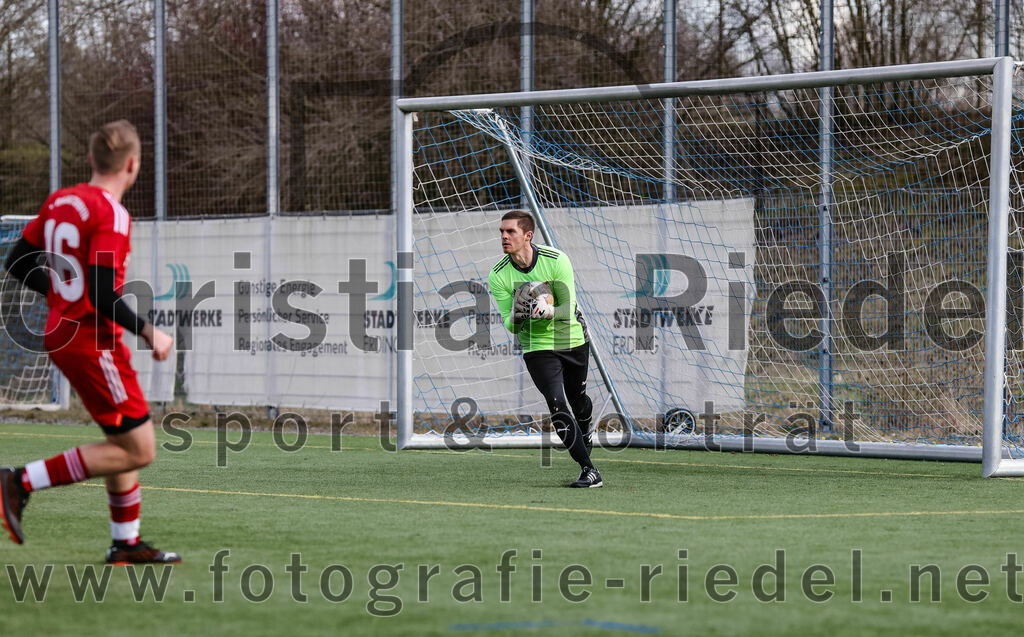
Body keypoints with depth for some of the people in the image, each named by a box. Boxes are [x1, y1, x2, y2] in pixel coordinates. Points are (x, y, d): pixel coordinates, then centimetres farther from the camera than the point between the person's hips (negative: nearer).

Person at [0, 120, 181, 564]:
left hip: (61, 333, 9)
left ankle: (125, 543, 23)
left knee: (126, 442, 18)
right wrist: (150, 333, -13)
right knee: (138, 451, -6)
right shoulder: (111, 214, -17)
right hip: (93, 341, -9)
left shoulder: (59, 201, 7)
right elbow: (104, 297, -24)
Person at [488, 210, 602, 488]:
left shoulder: (556, 260, -17)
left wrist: (548, 311, -39)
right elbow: (511, 326, -11)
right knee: (558, 407, -17)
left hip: (573, 339, 1)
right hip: (537, 347, -1)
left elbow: (568, 308, -18)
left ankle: (585, 439, 52)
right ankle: (589, 470, -14)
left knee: (578, 399, 18)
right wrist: (516, 316, -35)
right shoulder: (498, 276, -13)